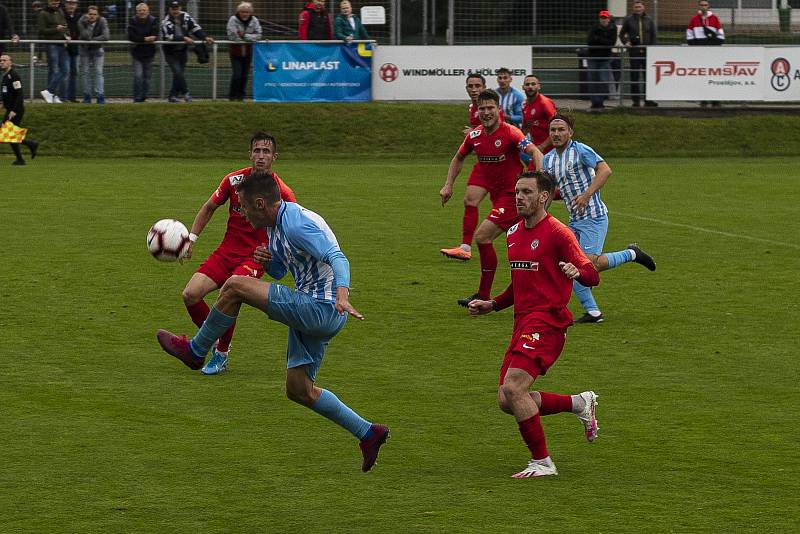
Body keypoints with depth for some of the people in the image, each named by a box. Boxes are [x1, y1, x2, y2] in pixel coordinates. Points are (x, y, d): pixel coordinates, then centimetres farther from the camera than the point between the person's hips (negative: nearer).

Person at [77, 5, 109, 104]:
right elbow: (85, 36, -29)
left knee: (98, 72, -10)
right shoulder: (81, 21, -16)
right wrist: (87, 22, -28)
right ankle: (87, 96, 10)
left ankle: (100, 95, -13)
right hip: (85, 49, 1)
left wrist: (92, 39, -24)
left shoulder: (102, 21, -16)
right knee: (84, 72, 3)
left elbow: (105, 36, -26)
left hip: (97, 49, -1)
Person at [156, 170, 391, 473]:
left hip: (322, 308, -11)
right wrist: (266, 260, 2)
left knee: (235, 286, -15)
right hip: (314, 314, 11)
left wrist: (342, 295, -48)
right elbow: (279, 272, 27)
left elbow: (338, 258, -29)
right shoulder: (275, 225, 14)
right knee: (298, 390, 13)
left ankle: (195, 351, 1)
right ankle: (368, 433, 15)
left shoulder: (297, 224, -18)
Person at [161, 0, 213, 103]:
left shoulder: (185, 17, -2)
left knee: (180, 73, 5)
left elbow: (195, 28, -6)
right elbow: (169, 37, -26)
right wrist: (184, 38, -35)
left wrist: (205, 37, -20)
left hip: (182, 51, 4)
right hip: (170, 52, -4)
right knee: (177, 72, -16)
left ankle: (173, 95, 14)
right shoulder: (166, 22, -15)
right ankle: (185, 93, -6)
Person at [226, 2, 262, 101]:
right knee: (236, 74, -10)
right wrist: (249, 38, -14)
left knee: (245, 74, 7)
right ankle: (232, 96, 4)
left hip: (248, 52, 3)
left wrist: (244, 35, -21)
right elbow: (232, 36, -20)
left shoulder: (254, 20, -3)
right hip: (235, 51, -3)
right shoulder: (233, 20, -12)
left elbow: (258, 36, -9)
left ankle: (241, 95, 19)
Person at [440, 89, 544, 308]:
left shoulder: (509, 132, -15)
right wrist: (448, 185, 14)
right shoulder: (474, 136, 4)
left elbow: (535, 152, -25)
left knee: (482, 236, -16)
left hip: (513, 193, -7)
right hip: (497, 196, 7)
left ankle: (483, 296, -11)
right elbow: (458, 158, 22)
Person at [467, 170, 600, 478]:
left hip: (547, 321, -9)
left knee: (514, 388, -21)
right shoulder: (514, 234, 18)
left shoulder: (557, 233, -7)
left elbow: (592, 276, -13)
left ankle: (542, 463, -10)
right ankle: (580, 403, 19)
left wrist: (578, 272, -35)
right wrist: (491, 305, 21)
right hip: (523, 323, 9)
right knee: (507, 401, 2)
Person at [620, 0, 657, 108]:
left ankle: (648, 100, 3)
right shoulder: (629, 20, 5)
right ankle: (636, 100, 7)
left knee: (648, 76, -1)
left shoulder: (649, 20, 8)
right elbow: (622, 33, 11)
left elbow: (653, 36, 12)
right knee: (634, 76, 2)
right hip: (634, 52, -1)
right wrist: (625, 42, -7)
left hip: (647, 52, 1)